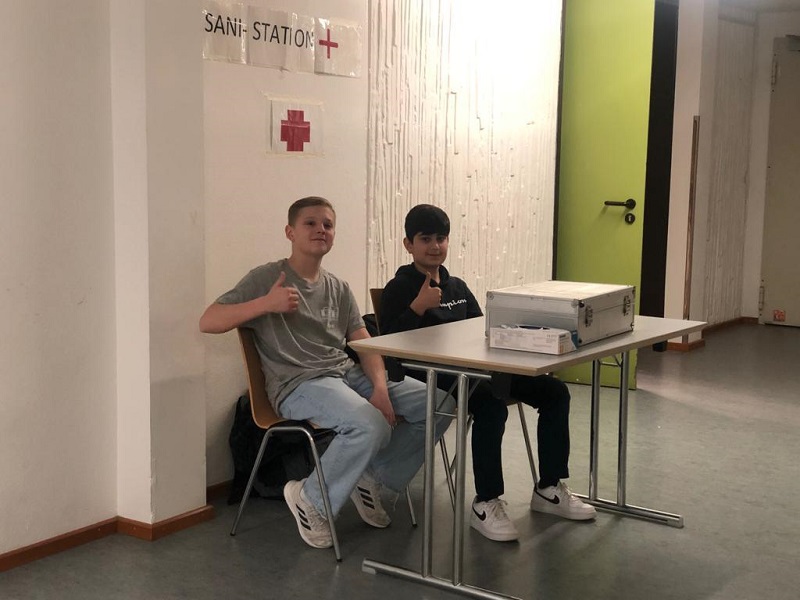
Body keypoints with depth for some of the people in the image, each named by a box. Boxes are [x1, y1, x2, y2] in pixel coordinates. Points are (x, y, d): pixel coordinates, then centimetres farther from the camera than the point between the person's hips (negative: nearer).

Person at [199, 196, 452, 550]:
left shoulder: (338, 289, 19)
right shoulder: (266, 278, 2)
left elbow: (364, 344, 11)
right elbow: (207, 322, -6)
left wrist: (380, 388, -9)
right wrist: (266, 303, -20)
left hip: (350, 375, 7)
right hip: (299, 384, -6)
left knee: (440, 404, -8)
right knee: (371, 426, -34)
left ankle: (373, 479, 8)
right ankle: (310, 499, -8)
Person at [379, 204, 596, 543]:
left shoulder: (457, 287, 22)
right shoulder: (399, 288, 0)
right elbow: (388, 341, -12)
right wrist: (418, 307, -22)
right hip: (429, 377, -8)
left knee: (554, 391, -5)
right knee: (491, 404, -37)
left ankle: (549, 489, 5)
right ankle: (485, 505, -25)